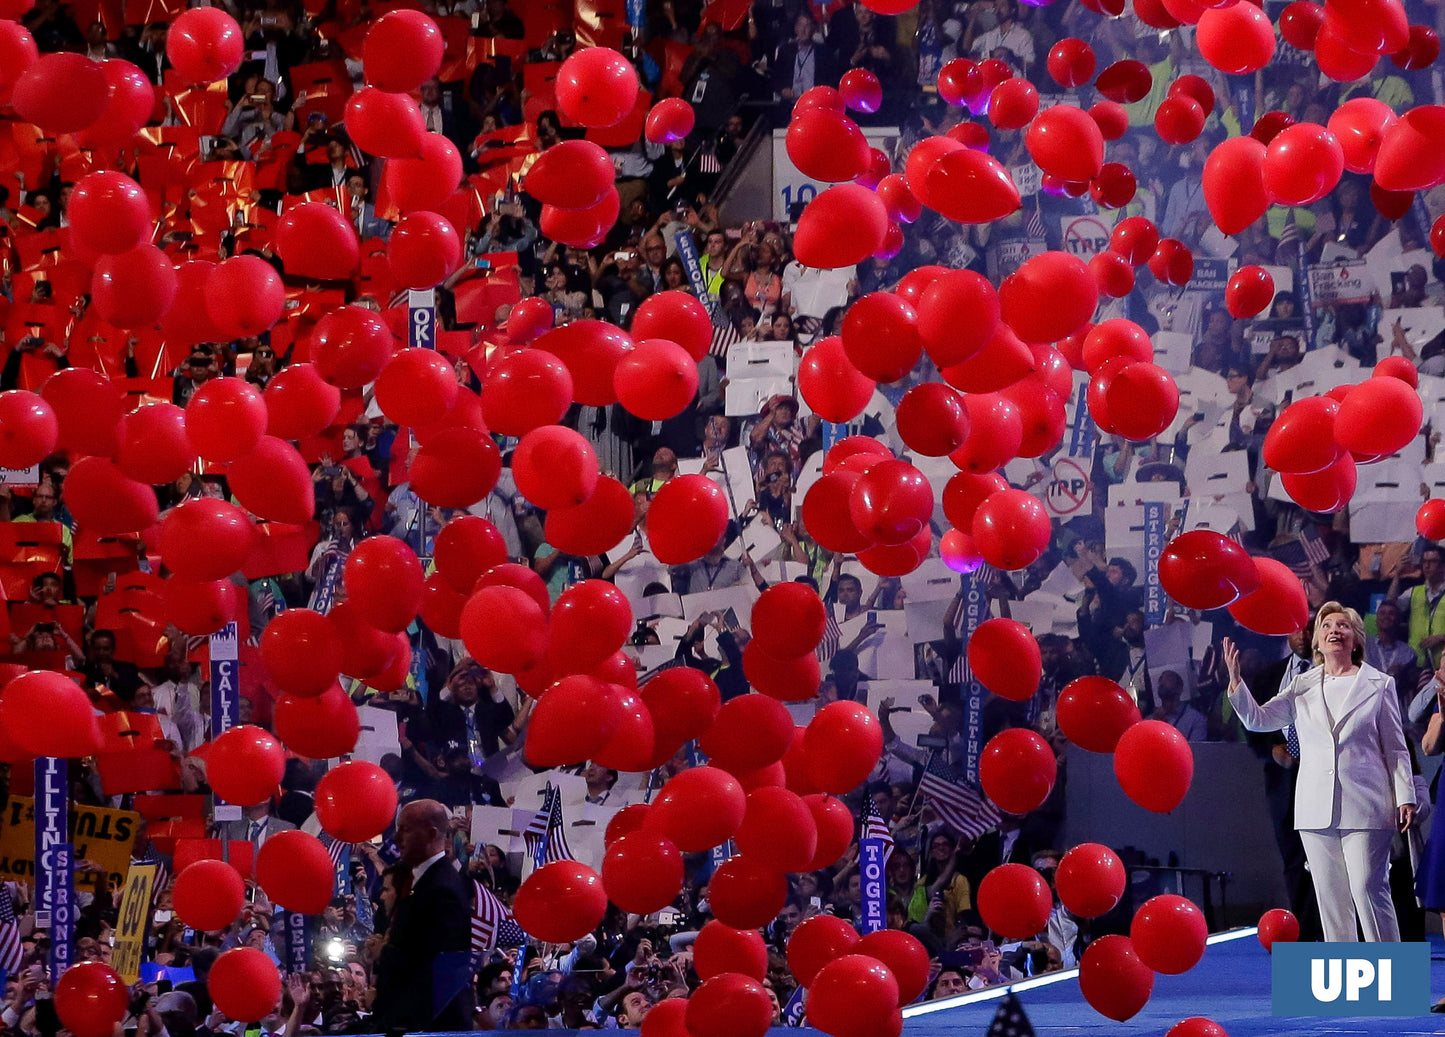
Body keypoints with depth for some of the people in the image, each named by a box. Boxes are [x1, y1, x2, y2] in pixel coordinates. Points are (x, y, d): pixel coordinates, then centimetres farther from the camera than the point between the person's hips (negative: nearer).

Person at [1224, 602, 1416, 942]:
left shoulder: (1378, 684, 6)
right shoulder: (1303, 687, 13)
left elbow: (1395, 747, 6)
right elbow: (1257, 719, 7)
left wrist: (1405, 798, 0)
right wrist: (1236, 679, -6)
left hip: (1365, 806, -3)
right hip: (1316, 809, 3)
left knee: (1368, 889, -10)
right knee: (1330, 896, 4)